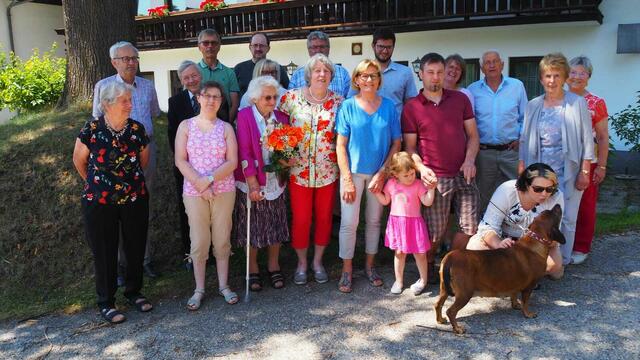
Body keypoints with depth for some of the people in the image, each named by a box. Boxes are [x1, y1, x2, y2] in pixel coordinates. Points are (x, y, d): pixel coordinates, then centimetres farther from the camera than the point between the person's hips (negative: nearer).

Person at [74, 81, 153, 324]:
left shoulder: (137, 129, -5)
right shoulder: (92, 130, -12)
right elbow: (79, 161, 4)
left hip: (135, 199, 3)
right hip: (99, 202, -2)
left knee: (136, 248, 11)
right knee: (105, 252, 7)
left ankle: (134, 292, 32)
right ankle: (106, 302, 22)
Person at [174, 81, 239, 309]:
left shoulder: (226, 128, 4)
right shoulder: (186, 126, 3)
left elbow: (232, 162, -3)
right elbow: (180, 161, -4)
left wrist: (209, 179, -14)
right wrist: (200, 184, -13)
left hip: (224, 191, 1)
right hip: (194, 192, -1)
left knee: (222, 240, 8)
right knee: (199, 241, 5)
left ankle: (223, 285, 21)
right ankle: (199, 289, 18)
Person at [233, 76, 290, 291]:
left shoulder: (281, 118, 3)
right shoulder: (245, 116, -10)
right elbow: (244, 151, -14)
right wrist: (253, 184, -18)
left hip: (275, 182, 4)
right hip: (252, 182, -4)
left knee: (276, 225, 11)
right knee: (252, 228, 8)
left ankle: (273, 266, 29)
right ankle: (253, 269, 25)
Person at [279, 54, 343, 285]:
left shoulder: (338, 101, 0)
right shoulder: (292, 97, -4)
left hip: (328, 171, 2)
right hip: (298, 170, -1)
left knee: (324, 217, 11)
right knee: (300, 219, 6)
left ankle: (318, 261, 31)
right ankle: (301, 263, 27)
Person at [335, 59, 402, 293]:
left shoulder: (388, 106, 1)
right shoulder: (348, 106, -3)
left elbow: (396, 143, 2)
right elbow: (341, 145, -5)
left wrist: (382, 173, -8)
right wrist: (347, 179, -11)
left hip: (379, 173, 2)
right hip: (353, 171, -2)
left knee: (374, 221, 12)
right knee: (349, 223, -2)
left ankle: (369, 265, 28)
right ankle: (347, 270, 13)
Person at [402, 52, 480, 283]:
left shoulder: (460, 99, 8)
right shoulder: (411, 107, -1)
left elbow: (472, 134, 9)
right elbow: (410, 146, -1)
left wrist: (470, 159, -8)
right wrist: (421, 168, -18)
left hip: (464, 175, 4)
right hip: (435, 178, -3)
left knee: (470, 227, 5)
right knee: (436, 232, 2)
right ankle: (428, 267, 30)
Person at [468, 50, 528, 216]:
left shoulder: (517, 86, 5)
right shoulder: (473, 90, 4)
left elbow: (524, 117, 9)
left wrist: (521, 139, -2)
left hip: (511, 151, 0)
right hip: (483, 152, 0)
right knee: (483, 197, 9)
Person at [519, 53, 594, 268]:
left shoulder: (577, 103, -1)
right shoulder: (533, 106, 8)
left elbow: (587, 140, -1)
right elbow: (525, 140, 11)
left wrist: (584, 172, -5)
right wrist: (521, 169, 6)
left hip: (568, 172, -2)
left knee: (566, 218, 4)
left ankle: (562, 260, 19)